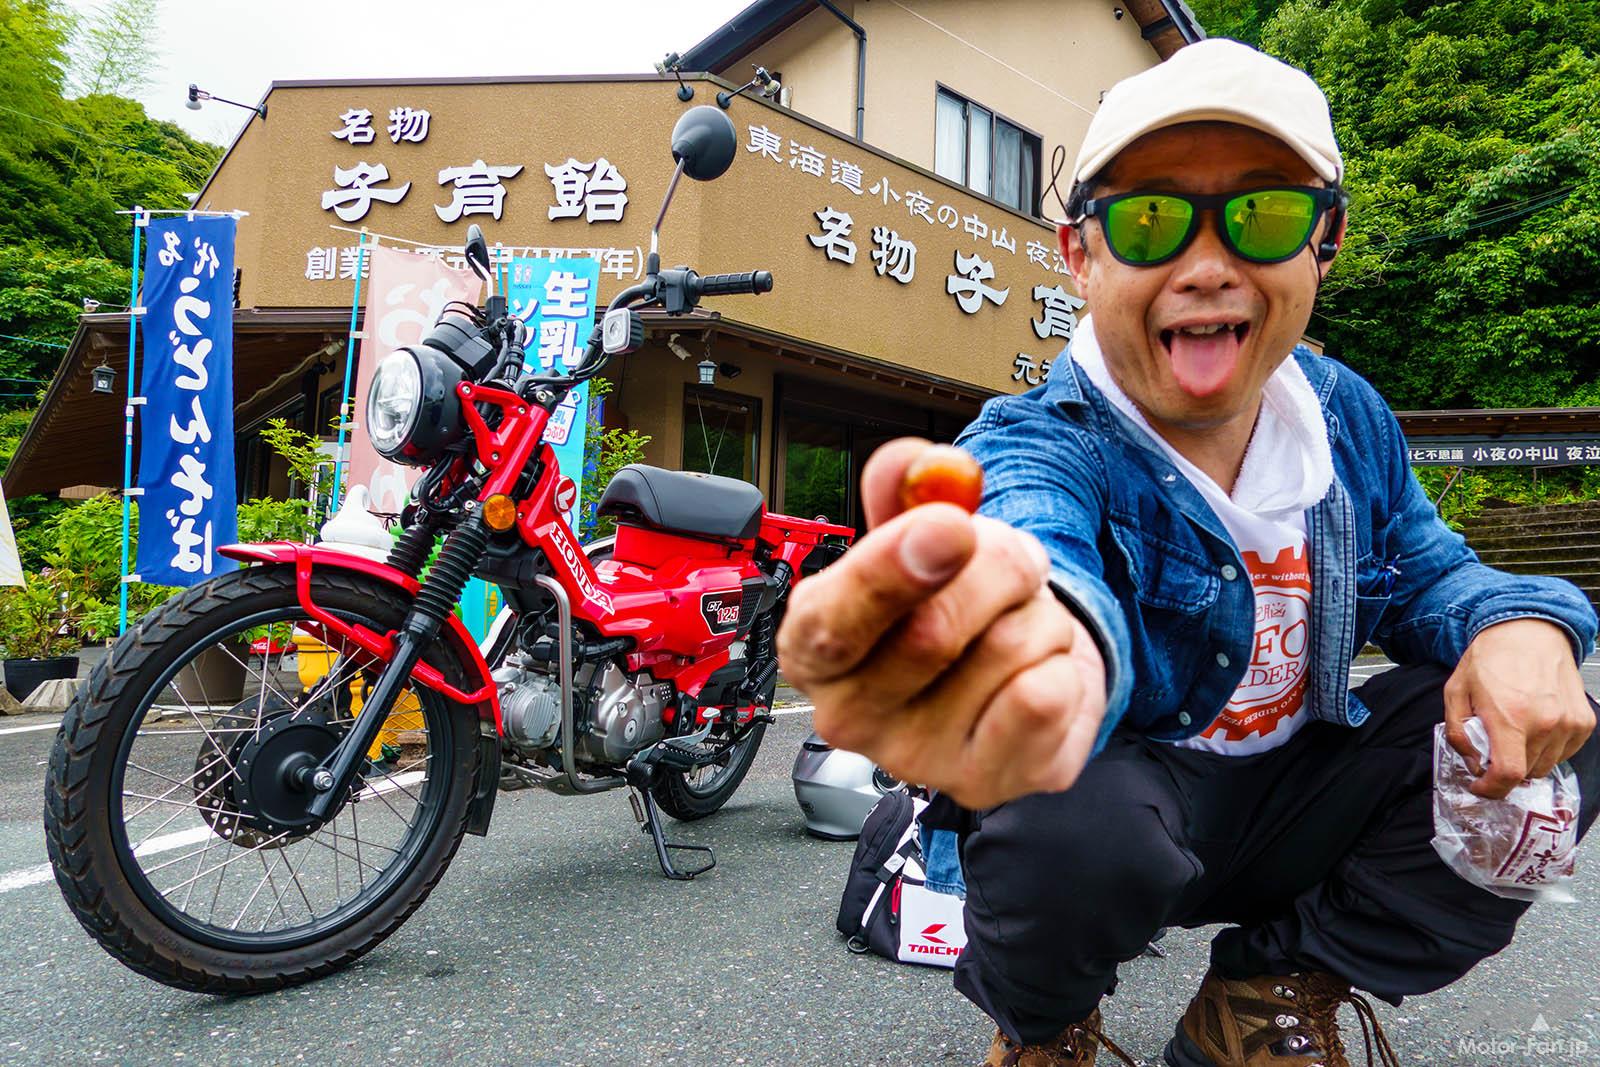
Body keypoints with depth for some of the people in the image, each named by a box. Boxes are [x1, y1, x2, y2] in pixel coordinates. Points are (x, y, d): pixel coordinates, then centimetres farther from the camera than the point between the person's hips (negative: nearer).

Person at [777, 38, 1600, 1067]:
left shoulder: (1347, 414, -2)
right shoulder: (1044, 441, -22)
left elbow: (1424, 565, 13)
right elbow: (1032, 535, -46)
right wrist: (1039, 635, -73)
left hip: (1292, 796, 6)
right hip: (1132, 791, -5)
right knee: (1067, 823, -38)